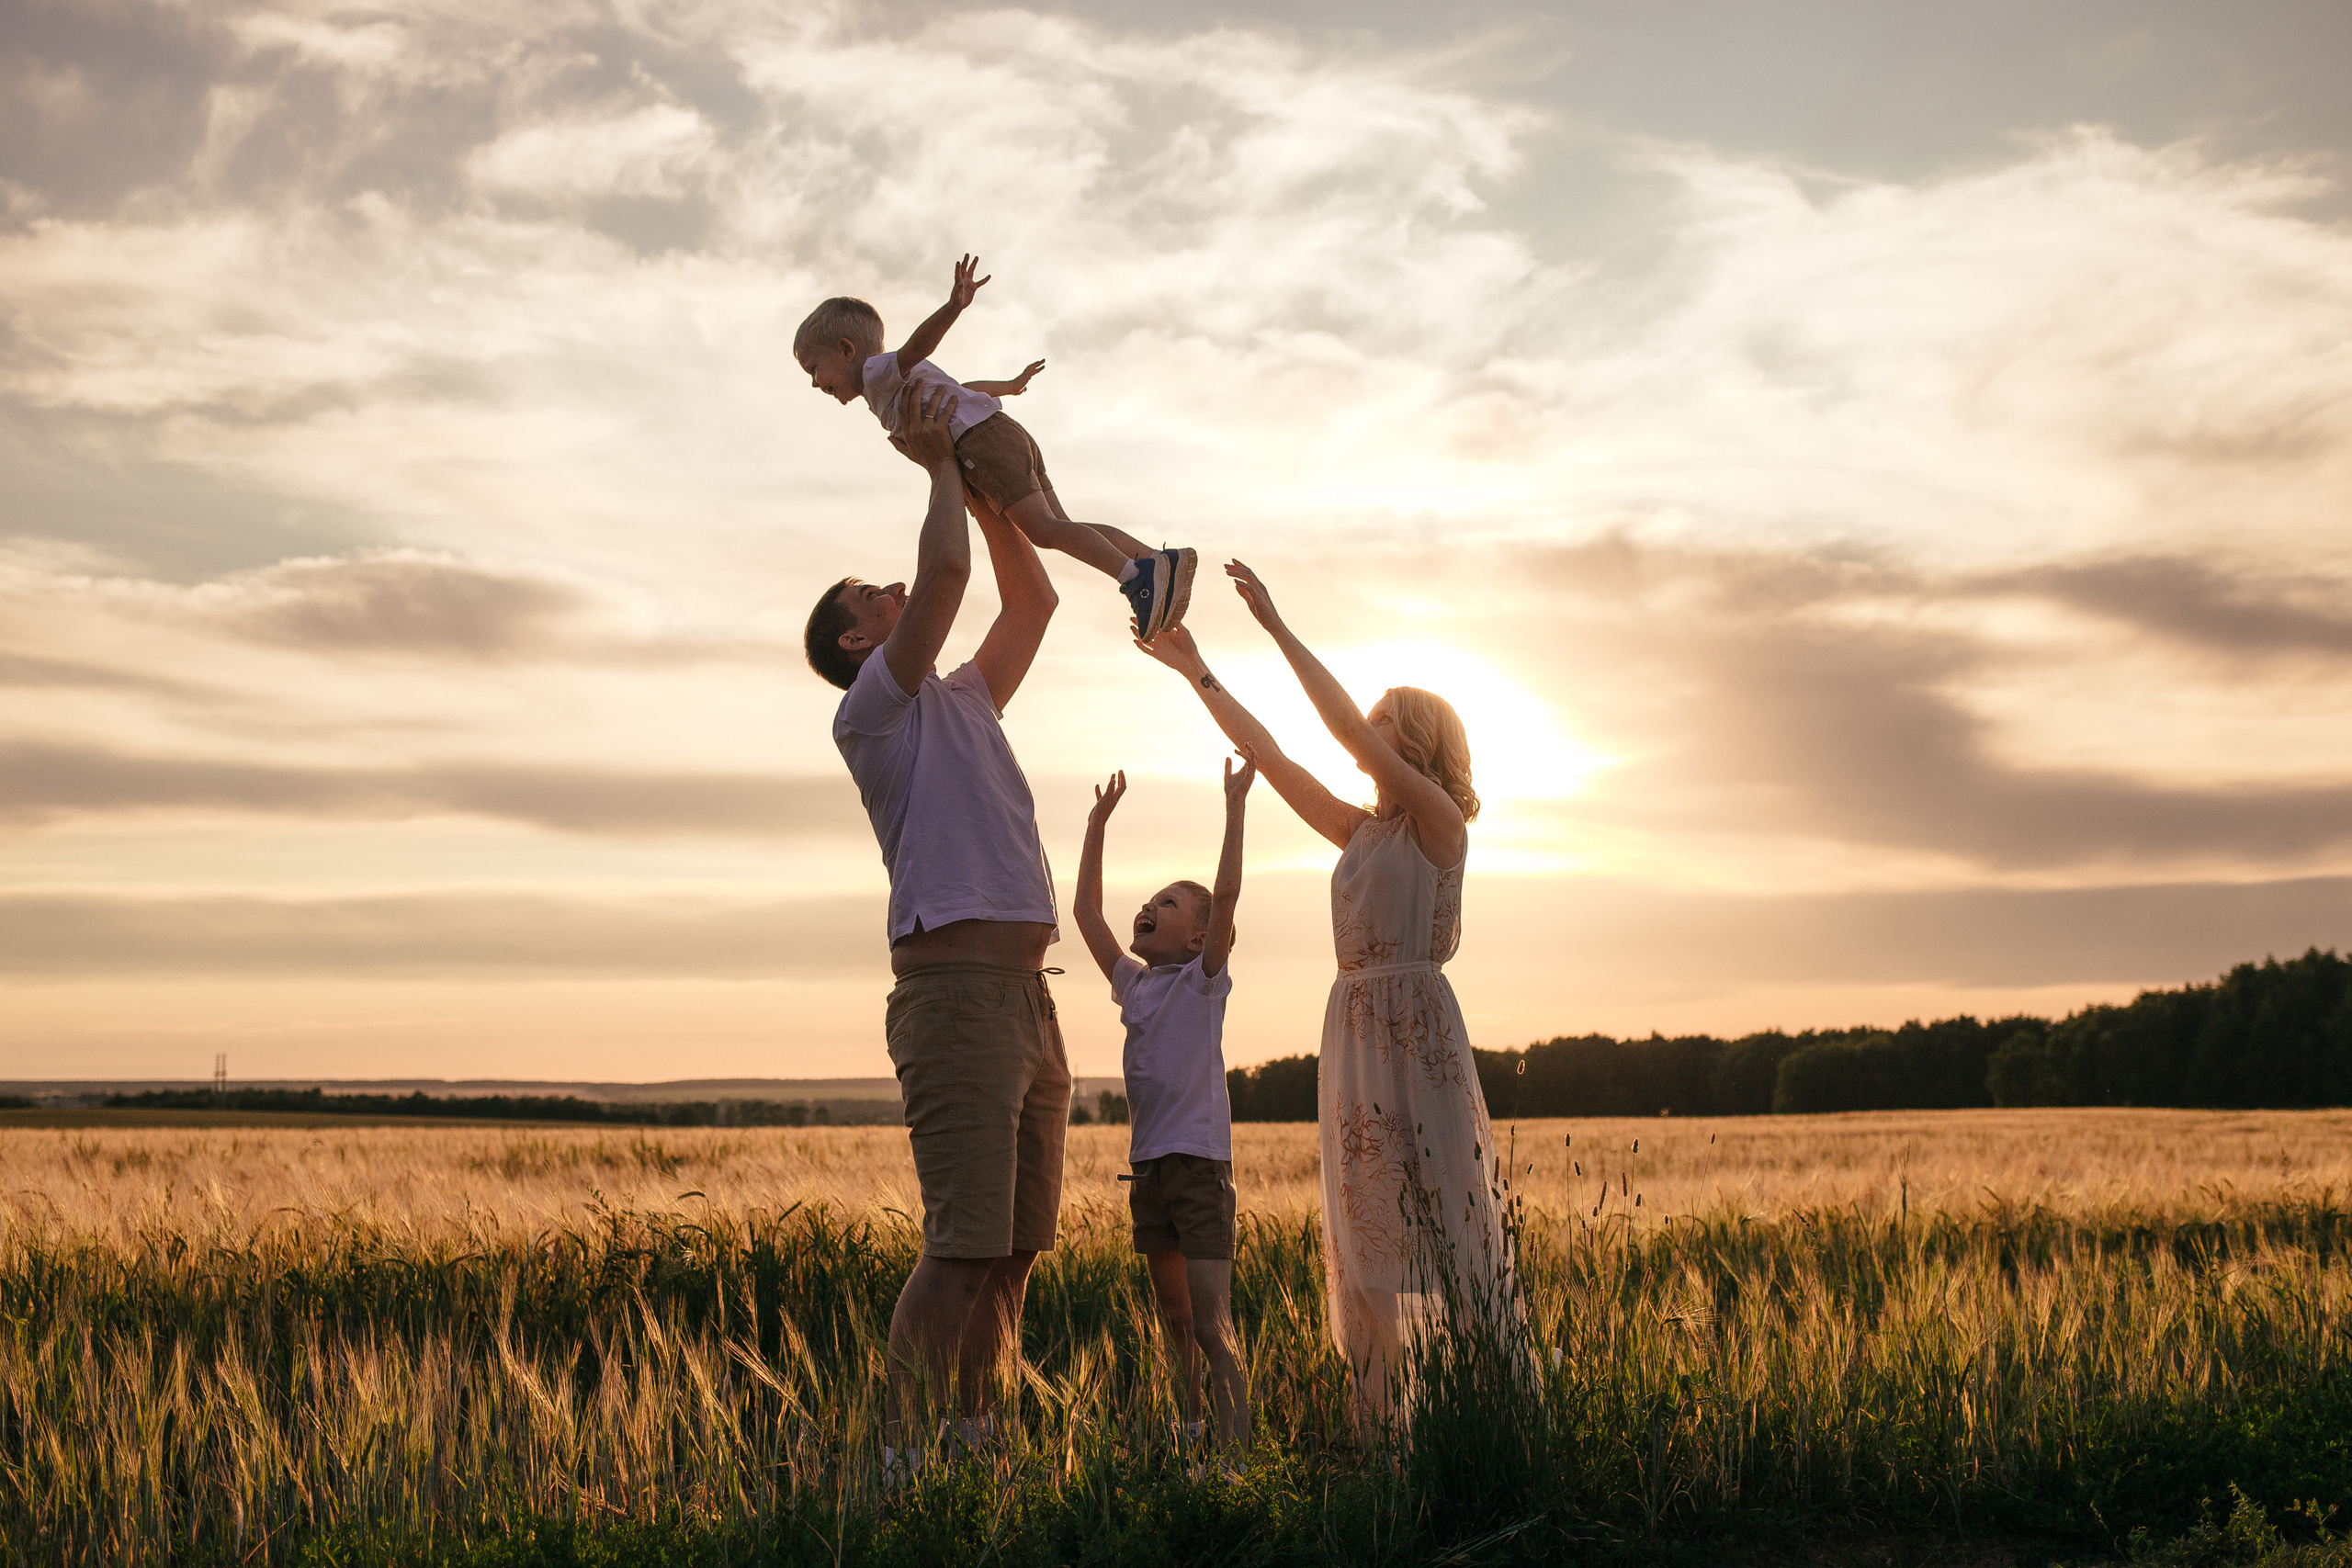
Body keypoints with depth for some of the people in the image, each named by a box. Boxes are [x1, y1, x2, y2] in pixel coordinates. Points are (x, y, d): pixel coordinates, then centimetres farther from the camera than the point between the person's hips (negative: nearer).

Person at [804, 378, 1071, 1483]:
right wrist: (940, 467, 2)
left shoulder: (964, 700, 25)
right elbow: (947, 570, -12)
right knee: (965, 1249, -13)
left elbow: (1031, 600, 28)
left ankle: (974, 1434, 18)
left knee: (1017, 1246, 10)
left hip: (1027, 1001, 8)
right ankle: (899, 1451, -7)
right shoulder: (872, 708, 0)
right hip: (954, 991, -8)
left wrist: (983, 485, 23)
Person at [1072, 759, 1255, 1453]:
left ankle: (1237, 1451, -6)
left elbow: (1226, 893, -14)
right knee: (1173, 1318, 12)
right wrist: (1097, 825, 18)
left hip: (1199, 1162, -6)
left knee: (1211, 1324, -9)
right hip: (1148, 1164, 6)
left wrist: (1235, 802, -15)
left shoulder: (1203, 980, -2)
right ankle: (1190, 1439, 21)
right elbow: (1085, 913, 16)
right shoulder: (1133, 983, 14)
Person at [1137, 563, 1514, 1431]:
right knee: (1371, 1229, 6)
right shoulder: (1362, 832, 17)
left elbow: (1347, 728, -11)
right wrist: (1196, 673, 13)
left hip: (1419, 1030, -7)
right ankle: (1393, 1419, 10)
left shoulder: (1441, 822, -4)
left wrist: (1277, 625, -11)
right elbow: (1270, 755, 17)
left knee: (1441, 1213, -8)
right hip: (1354, 1026, 7)